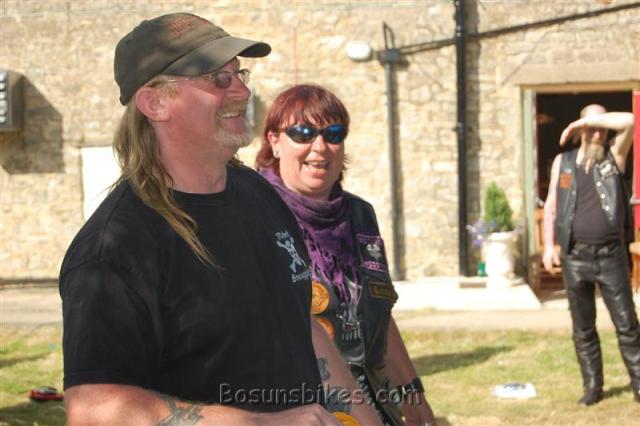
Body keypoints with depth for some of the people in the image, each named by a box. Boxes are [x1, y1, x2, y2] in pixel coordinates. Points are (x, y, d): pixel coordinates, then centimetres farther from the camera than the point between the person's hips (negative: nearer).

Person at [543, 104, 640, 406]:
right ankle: (592, 386, 16)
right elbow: (551, 206, 10)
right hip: (575, 256, 2)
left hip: (611, 255, -1)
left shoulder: (614, 155, 5)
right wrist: (549, 246, 1)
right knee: (582, 329, 7)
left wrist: (587, 120, -7)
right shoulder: (563, 162, 10)